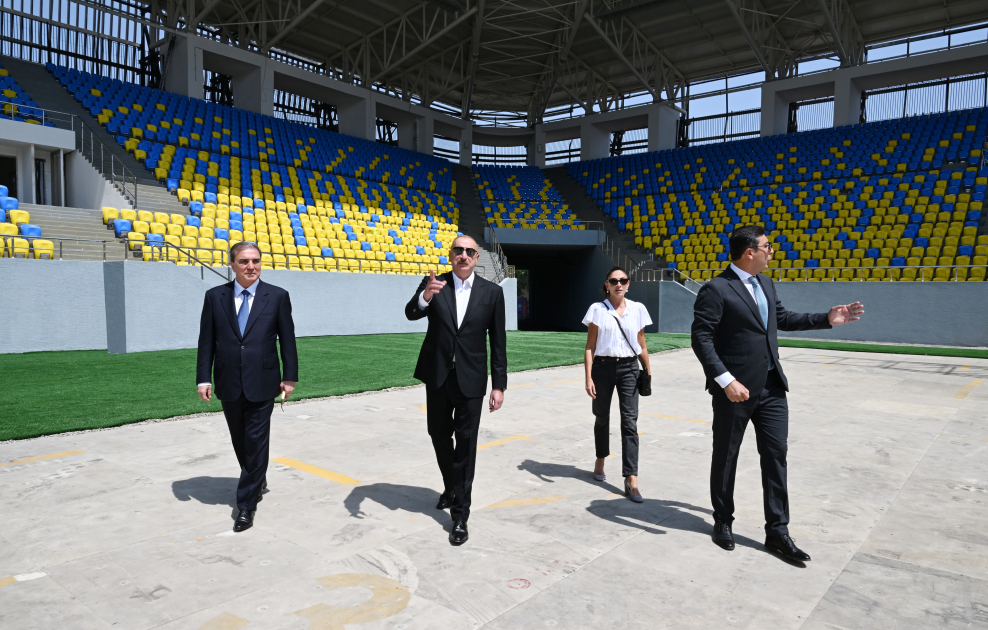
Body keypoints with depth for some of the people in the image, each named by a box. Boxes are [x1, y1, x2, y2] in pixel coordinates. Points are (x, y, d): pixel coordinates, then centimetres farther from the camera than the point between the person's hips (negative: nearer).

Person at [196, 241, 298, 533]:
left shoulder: (277, 296, -1)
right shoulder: (215, 296, 4)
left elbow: (287, 339, 1)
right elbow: (206, 341, 4)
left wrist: (290, 376, -2)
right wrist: (204, 378, -2)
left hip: (262, 384, -2)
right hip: (229, 384, 3)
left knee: (256, 443, -2)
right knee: (240, 441, 16)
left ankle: (246, 504, 7)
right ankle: (257, 480, 41)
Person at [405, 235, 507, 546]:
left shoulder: (492, 292, -3)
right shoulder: (434, 284, -1)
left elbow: (498, 342, -1)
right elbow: (411, 313, -17)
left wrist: (498, 385, -4)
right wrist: (425, 296, -40)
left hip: (470, 378, -2)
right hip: (437, 375, 2)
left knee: (466, 443, 0)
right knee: (439, 435, 17)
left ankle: (460, 514, 10)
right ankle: (451, 487, 42)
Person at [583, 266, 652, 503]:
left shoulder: (637, 309, 3)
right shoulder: (598, 309, -2)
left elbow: (642, 344, 10)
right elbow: (590, 346, -3)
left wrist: (649, 371, 7)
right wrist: (588, 377, -8)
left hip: (629, 368, 1)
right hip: (603, 367, 0)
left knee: (630, 422, -6)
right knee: (602, 418, 15)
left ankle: (631, 480, -6)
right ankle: (600, 461, 39)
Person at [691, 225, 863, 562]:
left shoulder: (765, 285, 12)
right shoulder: (716, 290, -14)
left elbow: (782, 318, 26)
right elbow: (701, 338, -18)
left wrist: (827, 318, 19)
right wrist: (725, 380, -24)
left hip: (772, 388, 7)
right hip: (735, 390, -7)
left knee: (775, 455, 7)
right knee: (725, 457, 9)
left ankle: (777, 531, 18)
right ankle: (723, 522, 27)